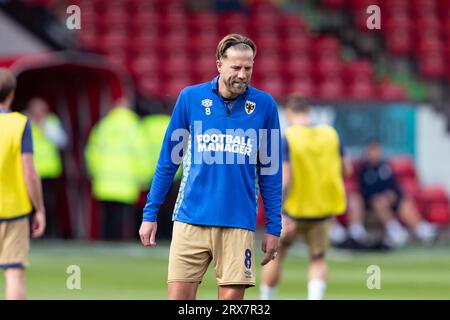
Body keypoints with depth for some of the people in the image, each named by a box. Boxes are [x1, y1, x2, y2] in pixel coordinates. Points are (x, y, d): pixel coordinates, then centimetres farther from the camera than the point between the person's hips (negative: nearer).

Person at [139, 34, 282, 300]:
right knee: (178, 298, -4)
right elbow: (168, 161, 10)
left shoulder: (264, 105, 3)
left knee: (232, 297, -4)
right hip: (191, 219, 0)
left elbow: (270, 171, 8)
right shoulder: (190, 98, 2)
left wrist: (274, 228, 6)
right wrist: (150, 214, 8)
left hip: (239, 223, 0)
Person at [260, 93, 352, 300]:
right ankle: (314, 298, -10)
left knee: (276, 254, 14)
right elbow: (346, 170, 7)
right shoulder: (330, 133, -1)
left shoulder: (287, 138, -13)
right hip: (324, 210, 3)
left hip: (294, 209, -3)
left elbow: (284, 179, -21)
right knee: (318, 260, 13)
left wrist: (280, 216, -22)